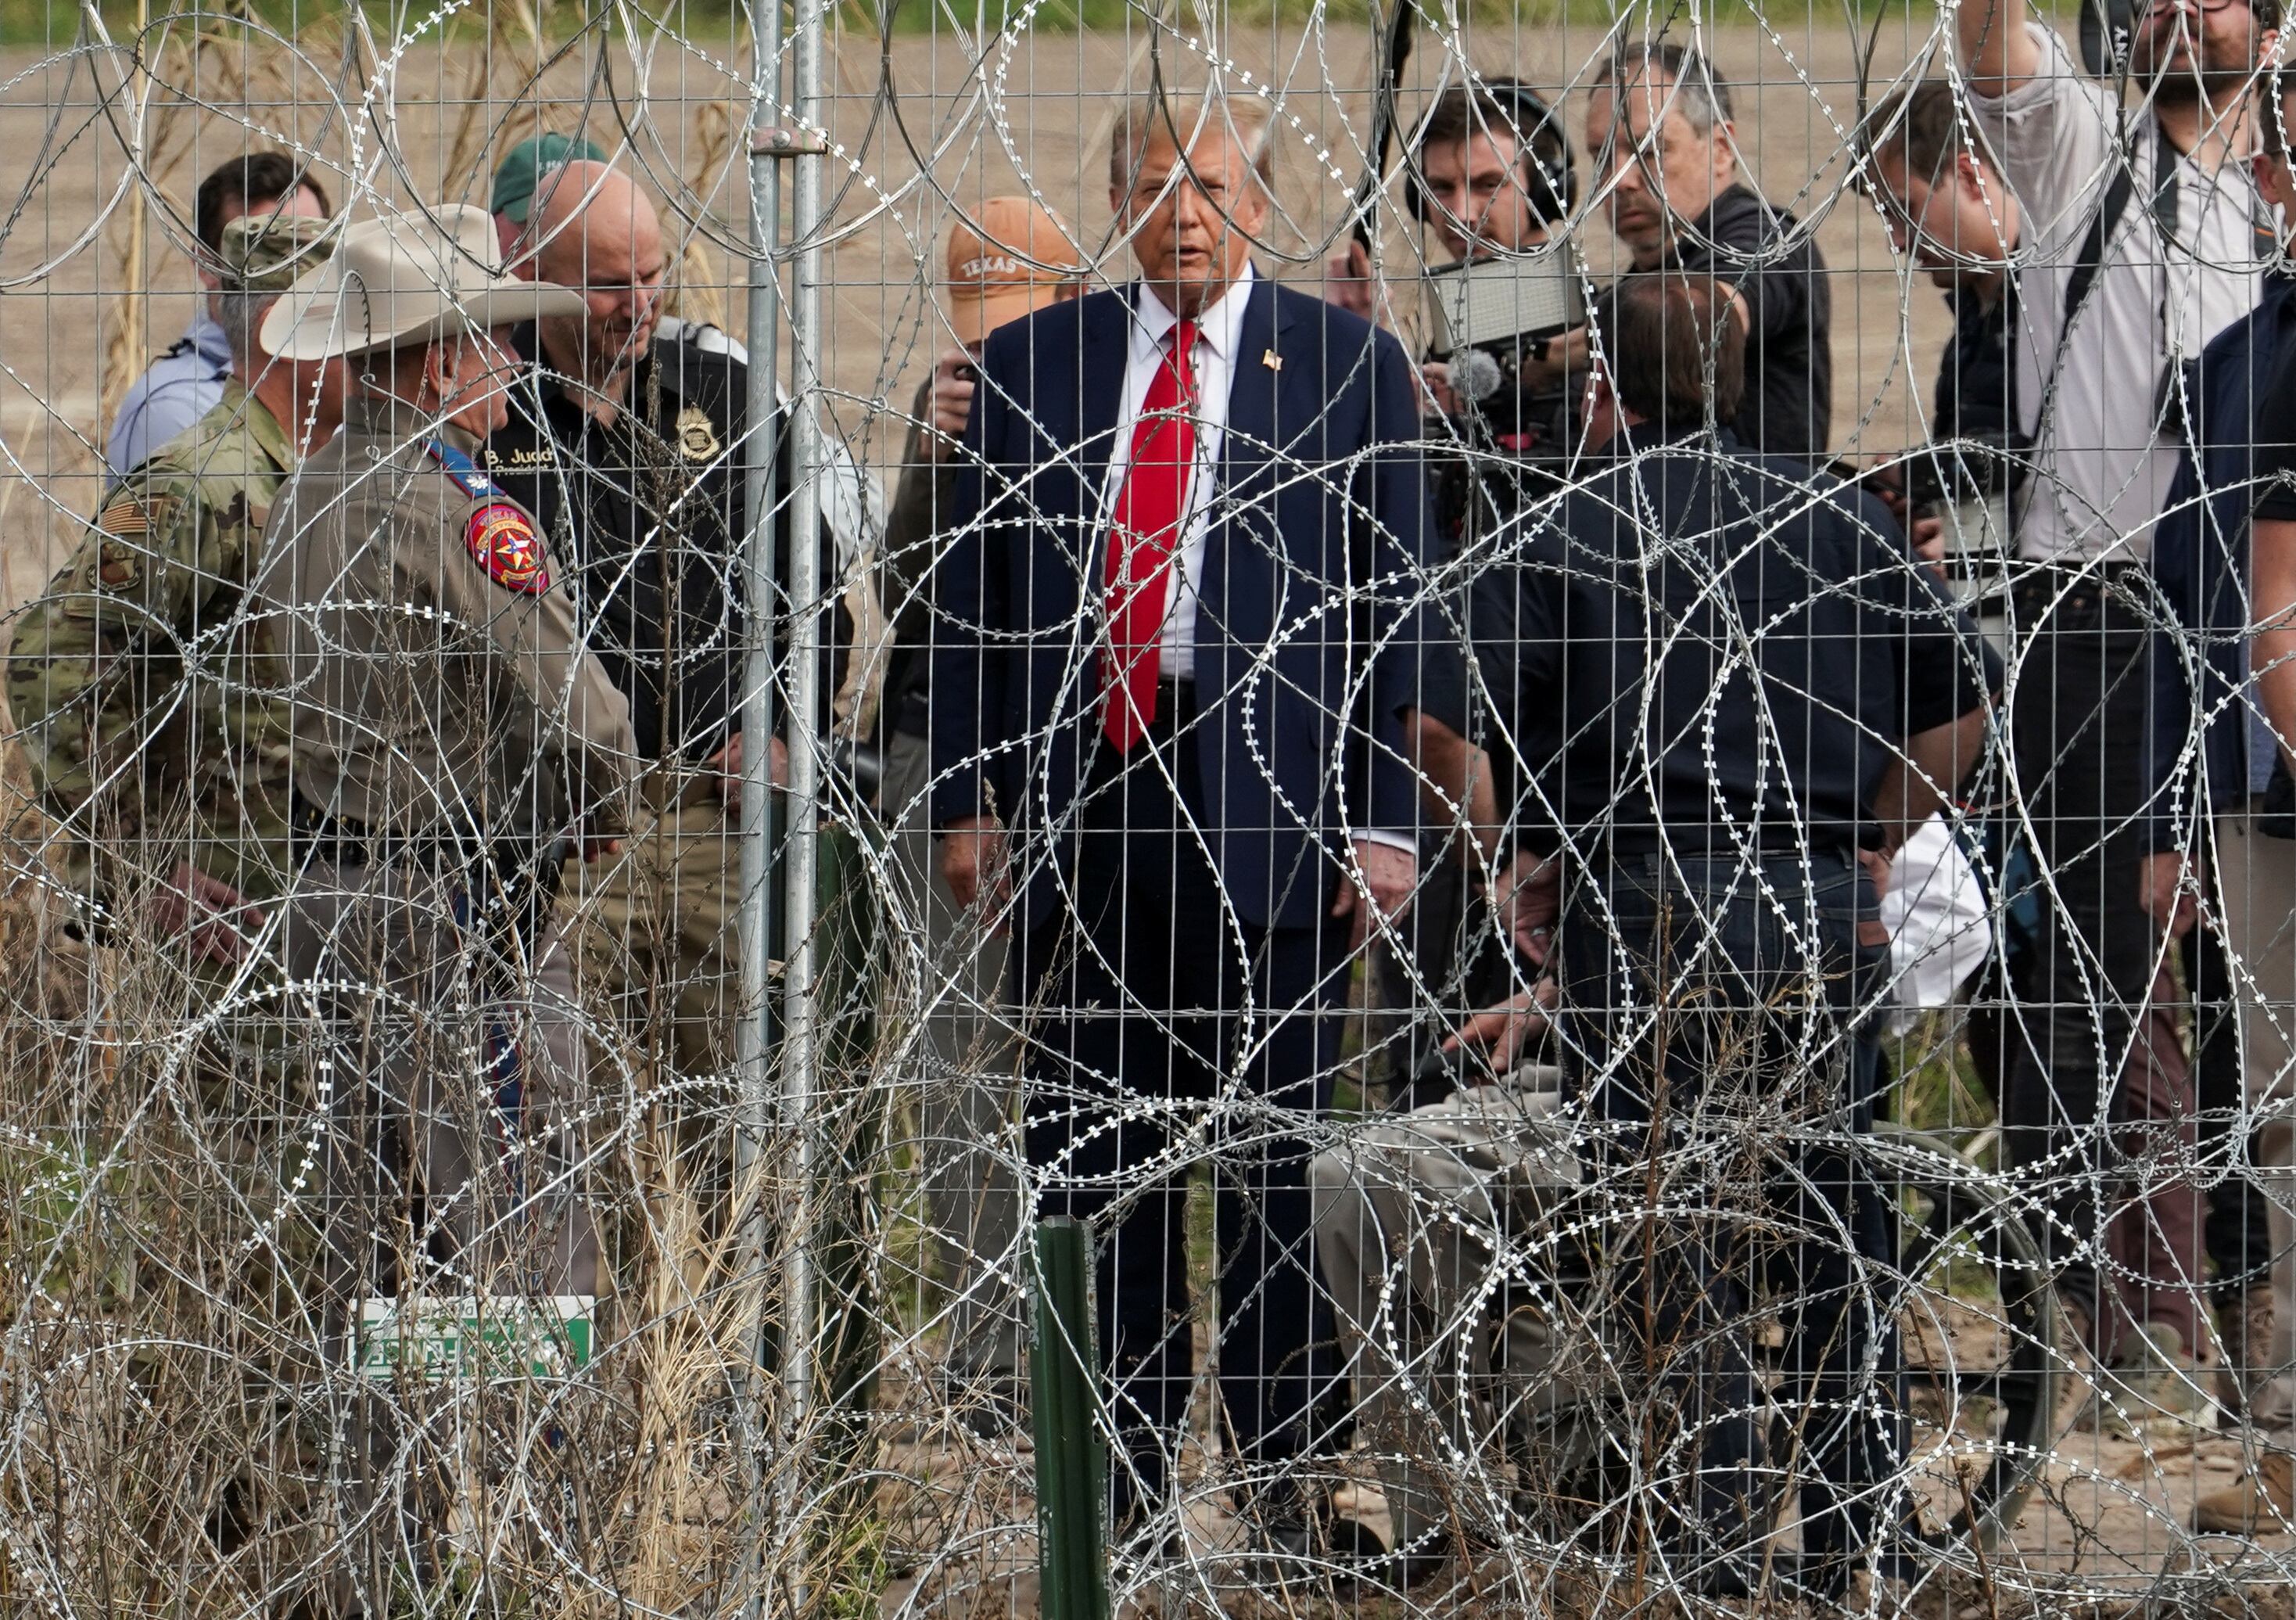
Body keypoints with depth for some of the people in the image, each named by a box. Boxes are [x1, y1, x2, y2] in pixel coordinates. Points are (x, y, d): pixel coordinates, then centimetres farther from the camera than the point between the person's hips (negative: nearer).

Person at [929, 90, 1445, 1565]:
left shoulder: (1348, 367, 5)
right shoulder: (1029, 367, 12)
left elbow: (1399, 608, 3)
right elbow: (975, 599, 14)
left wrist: (1388, 824, -4)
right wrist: (967, 796, 6)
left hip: (1267, 813, -2)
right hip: (1079, 814, 3)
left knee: (1277, 1164, 0)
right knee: (1094, 1164, 4)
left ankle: (1287, 1478, 8)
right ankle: (1125, 1482, 11)